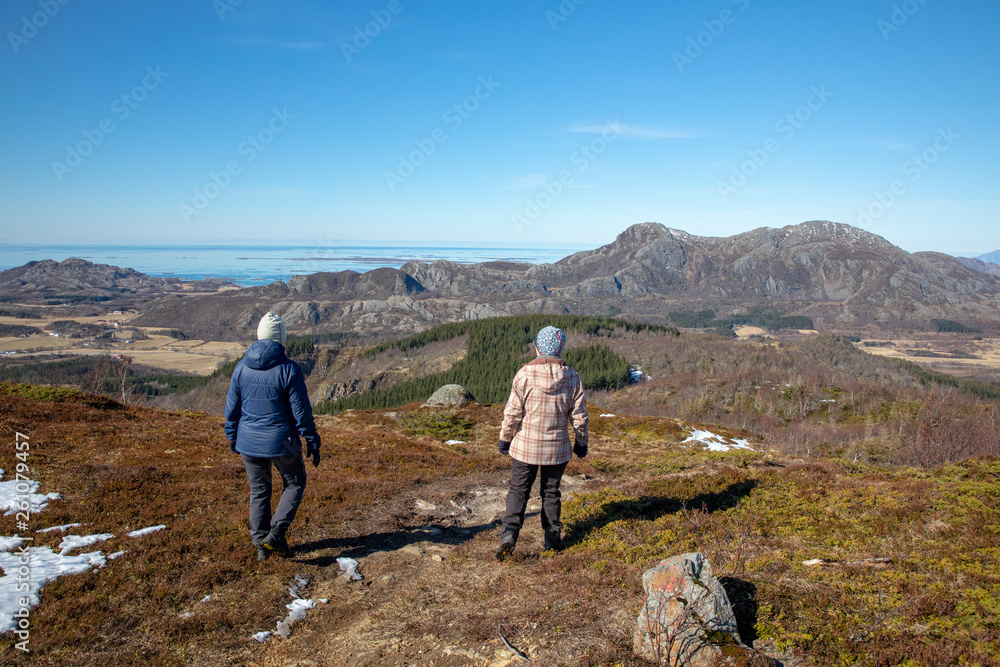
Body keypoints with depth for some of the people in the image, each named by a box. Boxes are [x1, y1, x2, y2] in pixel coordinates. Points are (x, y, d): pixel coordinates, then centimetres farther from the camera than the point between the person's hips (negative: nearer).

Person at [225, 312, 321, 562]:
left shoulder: (241, 367, -2)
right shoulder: (289, 370, -16)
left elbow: (232, 408, 7)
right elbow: (302, 412, -13)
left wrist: (232, 438, 20)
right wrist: (312, 443, -2)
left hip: (248, 443, 4)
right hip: (281, 442, -4)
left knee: (258, 491, 18)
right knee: (295, 484, 17)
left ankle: (261, 544, 23)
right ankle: (276, 532, 4)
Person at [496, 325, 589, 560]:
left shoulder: (525, 373, -13)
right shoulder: (571, 377, -4)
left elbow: (513, 411, -10)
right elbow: (579, 415, 0)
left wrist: (505, 438, 2)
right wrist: (581, 442, 13)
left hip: (526, 445, -2)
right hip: (557, 447, 2)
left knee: (518, 490, 9)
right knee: (551, 492, 17)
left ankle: (508, 534, -6)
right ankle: (552, 539, 24)